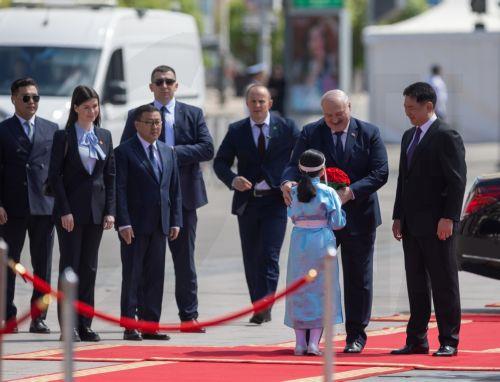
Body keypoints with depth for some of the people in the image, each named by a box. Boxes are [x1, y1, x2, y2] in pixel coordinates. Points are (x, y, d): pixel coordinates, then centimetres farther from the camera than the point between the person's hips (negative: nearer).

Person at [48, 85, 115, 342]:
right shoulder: (64, 137, -3)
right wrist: (64, 211, -13)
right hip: (71, 211, -4)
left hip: (96, 211, 4)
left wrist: (110, 211, 2)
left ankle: (85, 324, 10)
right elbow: (54, 175, -6)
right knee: (70, 265, -2)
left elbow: (110, 176, 11)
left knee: (89, 268, 6)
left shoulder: (104, 137, 10)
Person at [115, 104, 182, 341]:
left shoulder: (168, 152, 14)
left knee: (155, 277, 6)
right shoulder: (124, 152, -4)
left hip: (159, 224, 6)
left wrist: (175, 221, 7)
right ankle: (129, 326, 1)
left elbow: (174, 189, 15)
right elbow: (119, 190, -9)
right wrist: (123, 223, -16)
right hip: (135, 224, -6)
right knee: (132, 276, -2)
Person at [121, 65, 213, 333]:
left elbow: (207, 149, -3)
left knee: (185, 260, 3)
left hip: (183, 196, 0)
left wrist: (175, 152, -13)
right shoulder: (136, 116, 7)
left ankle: (188, 317, 7)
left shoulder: (193, 115, 8)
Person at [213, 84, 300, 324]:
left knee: (269, 255, -13)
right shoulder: (237, 131, 5)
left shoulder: (286, 128, 1)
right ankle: (259, 309, 17)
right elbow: (220, 162, 4)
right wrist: (232, 180, -15)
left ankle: (264, 308, -16)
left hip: (276, 201, -3)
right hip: (247, 201, 3)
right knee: (251, 258, 7)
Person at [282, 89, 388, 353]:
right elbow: (295, 165, -6)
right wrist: (287, 182, -30)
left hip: (358, 216, 0)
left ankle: (356, 336, 14)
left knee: (358, 279, 6)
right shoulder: (310, 133, 2)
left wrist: (351, 192, -21)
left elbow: (380, 173, -7)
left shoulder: (369, 133, -1)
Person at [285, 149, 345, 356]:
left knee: (299, 291, 10)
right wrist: (340, 204, 10)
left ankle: (300, 342, 8)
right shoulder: (328, 193, -8)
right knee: (320, 289, 5)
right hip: (322, 242, -3)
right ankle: (314, 342, -2)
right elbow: (337, 222, -5)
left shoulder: (293, 191, 0)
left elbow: (292, 216, 6)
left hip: (299, 240, 3)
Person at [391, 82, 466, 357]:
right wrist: (398, 217, 14)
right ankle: (416, 340, 14)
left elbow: (456, 181, -13)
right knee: (416, 284, 10)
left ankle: (449, 341, 2)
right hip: (412, 225, 8)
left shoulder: (446, 137, -9)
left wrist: (448, 218, -18)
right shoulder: (409, 136, 17)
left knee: (444, 285, -2)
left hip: (437, 225, -8)